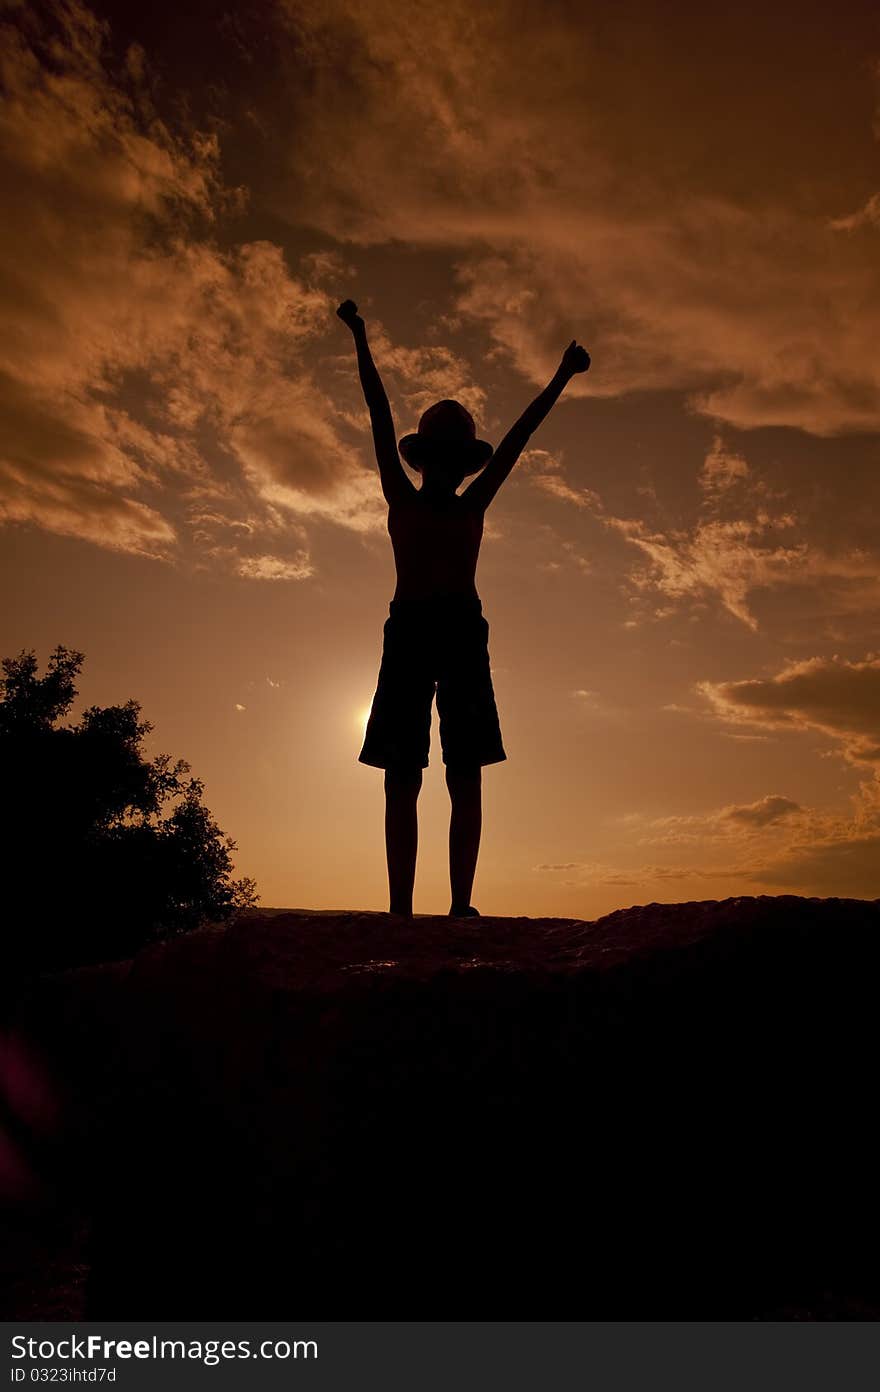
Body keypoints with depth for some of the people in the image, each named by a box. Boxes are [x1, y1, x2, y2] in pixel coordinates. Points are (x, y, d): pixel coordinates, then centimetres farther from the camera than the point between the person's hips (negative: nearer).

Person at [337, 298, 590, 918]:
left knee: (466, 775, -5)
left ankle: (461, 906, -8)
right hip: (407, 632, -1)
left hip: (463, 632, 1)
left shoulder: (473, 505, 17)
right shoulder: (402, 500, 15)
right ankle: (400, 908, -8)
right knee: (402, 777, -4)